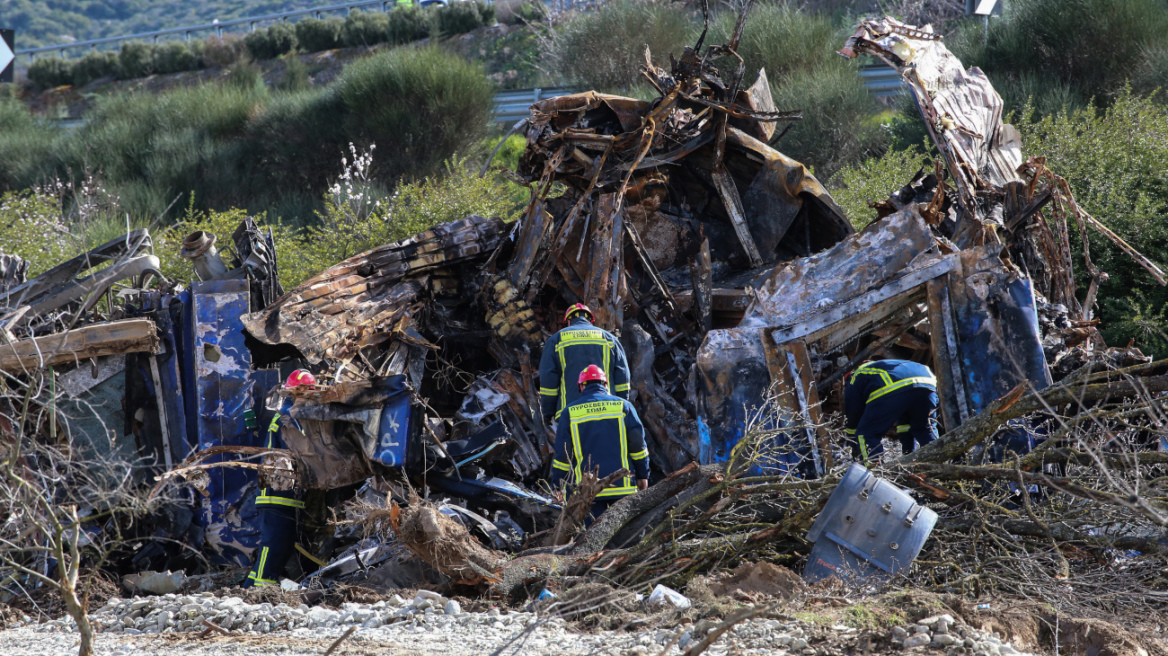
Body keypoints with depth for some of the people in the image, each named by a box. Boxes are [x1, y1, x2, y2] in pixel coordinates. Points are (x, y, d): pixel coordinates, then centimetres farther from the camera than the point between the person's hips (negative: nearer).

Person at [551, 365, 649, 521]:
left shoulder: (569, 412, 3)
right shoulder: (623, 406, 3)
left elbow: (562, 454, 3)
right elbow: (638, 444, 3)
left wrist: (558, 488, 9)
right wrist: (643, 475, 12)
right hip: (623, 485, 0)